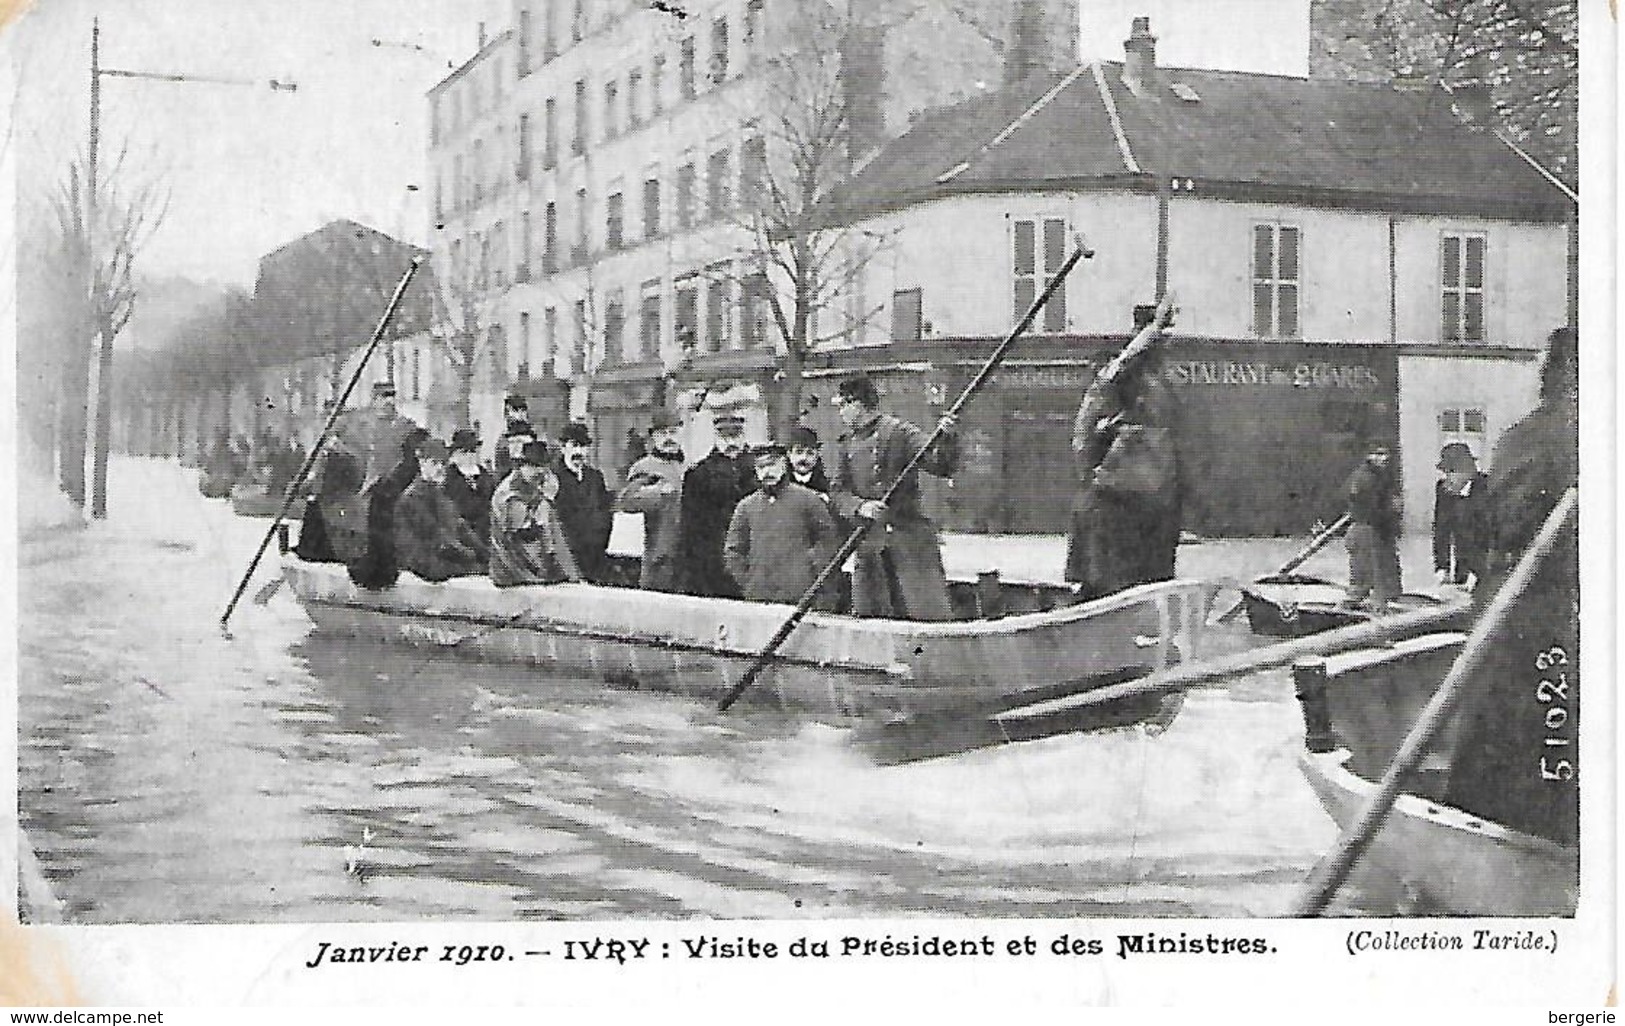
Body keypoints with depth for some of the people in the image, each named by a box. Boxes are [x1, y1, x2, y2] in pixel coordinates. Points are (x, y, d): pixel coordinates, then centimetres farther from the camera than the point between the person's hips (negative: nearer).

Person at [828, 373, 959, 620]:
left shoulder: (899, 431, -3)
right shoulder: (847, 445, 14)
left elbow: (940, 466, -11)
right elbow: (836, 493, 8)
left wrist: (947, 439, -31)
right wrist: (861, 506, -12)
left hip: (910, 541, -6)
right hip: (868, 547, 6)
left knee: (930, 615, -8)